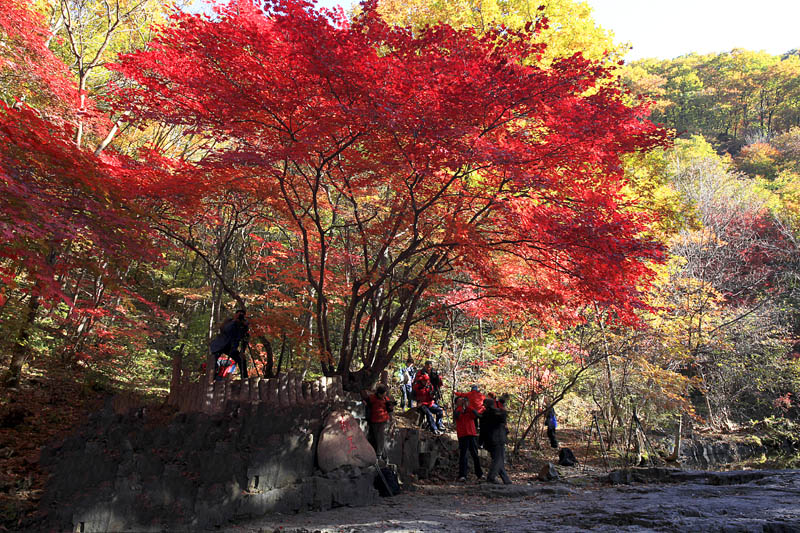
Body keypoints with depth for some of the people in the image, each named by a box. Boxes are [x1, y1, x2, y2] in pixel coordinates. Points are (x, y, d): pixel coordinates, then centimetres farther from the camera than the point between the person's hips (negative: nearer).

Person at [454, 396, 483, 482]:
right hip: (462, 436, -2)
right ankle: (462, 475, -7)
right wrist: (461, 406, -12)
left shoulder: (470, 411, 14)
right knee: (463, 455, -6)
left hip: (472, 435, 2)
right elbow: (456, 416, -14)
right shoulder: (457, 412, 9)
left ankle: (479, 474, 15)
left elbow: (476, 414, -6)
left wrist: (467, 406, -12)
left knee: (475, 455, 7)